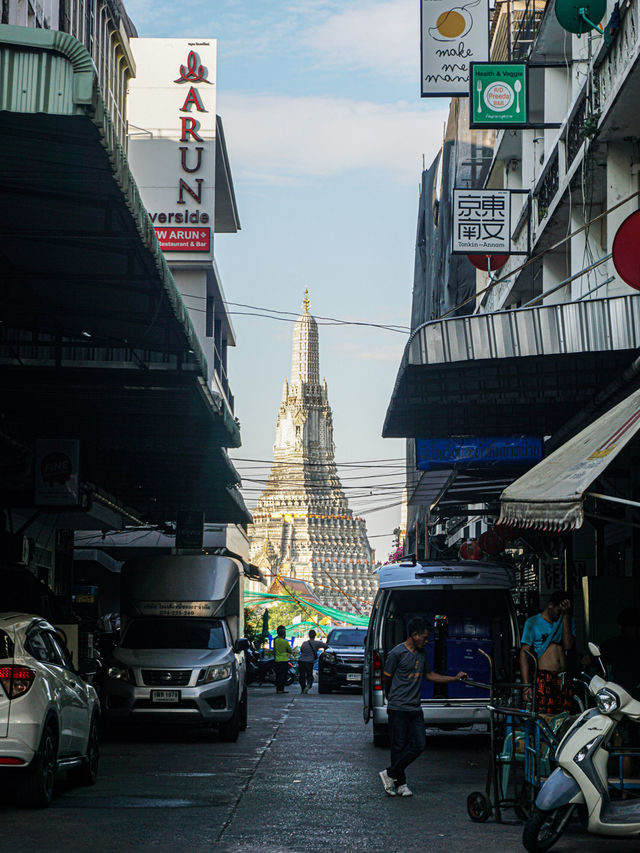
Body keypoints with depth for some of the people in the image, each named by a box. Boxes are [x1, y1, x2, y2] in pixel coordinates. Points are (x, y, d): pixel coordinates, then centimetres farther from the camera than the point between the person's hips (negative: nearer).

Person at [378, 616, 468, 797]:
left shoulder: (421, 653, 14)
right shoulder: (397, 653, -9)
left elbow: (429, 675, 24)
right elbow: (387, 679, 0)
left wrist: (455, 678, 17)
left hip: (415, 708, 7)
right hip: (398, 708, -7)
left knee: (419, 744, -2)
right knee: (399, 746, -2)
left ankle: (390, 774, 7)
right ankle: (400, 783, 10)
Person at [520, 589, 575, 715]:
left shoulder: (566, 620, 19)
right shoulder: (533, 622, 9)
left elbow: (568, 645, 1)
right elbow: (524, 654, 3)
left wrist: (566, 616, -1)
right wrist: (526, 685, -7)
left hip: (563, 680, 3)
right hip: (544, 679, -3)